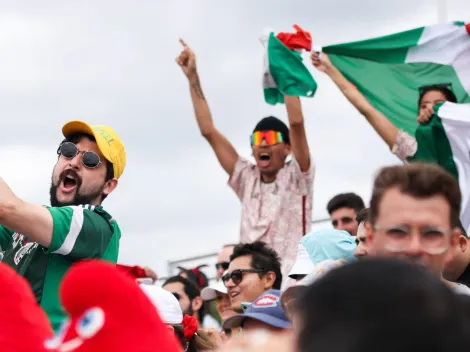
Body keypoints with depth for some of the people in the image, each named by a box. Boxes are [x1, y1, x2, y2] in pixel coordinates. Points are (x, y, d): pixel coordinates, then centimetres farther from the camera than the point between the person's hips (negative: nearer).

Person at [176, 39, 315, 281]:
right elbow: (208, 130, 13)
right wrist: (192, 77, 11)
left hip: (290, 282, -4)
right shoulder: (247, 179, 15)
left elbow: (296, 123, -10)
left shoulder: (296, 177, 4)